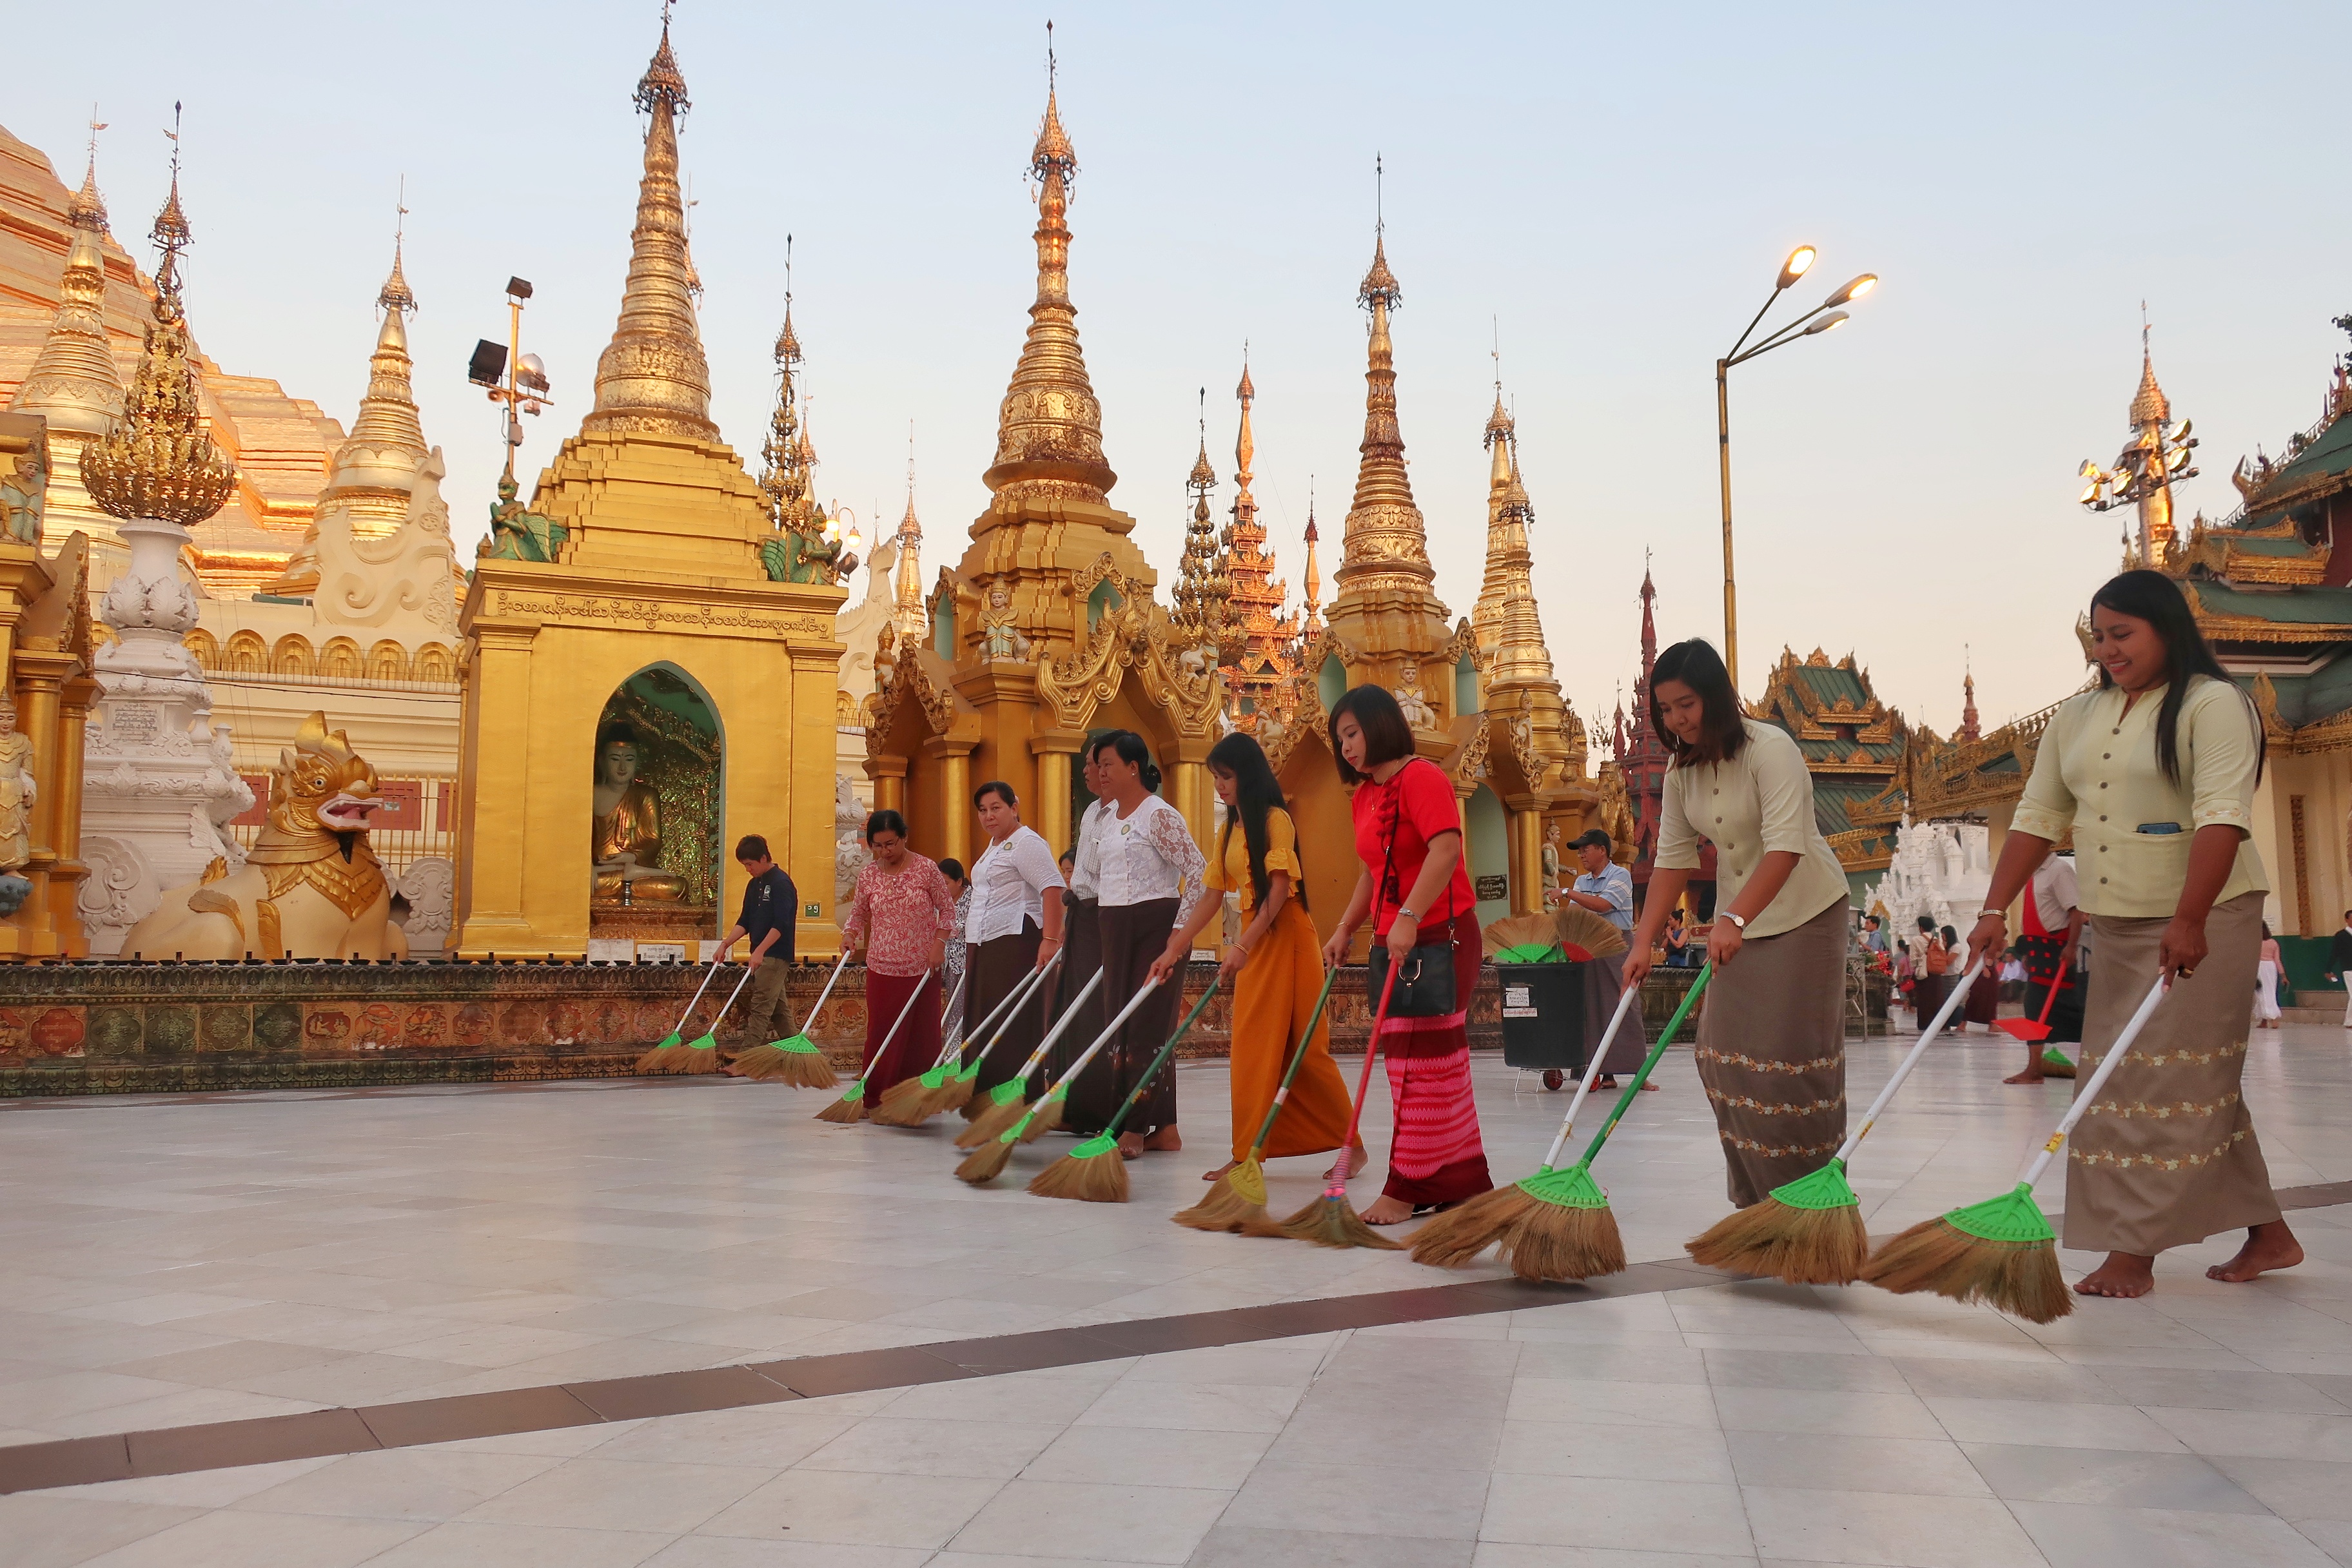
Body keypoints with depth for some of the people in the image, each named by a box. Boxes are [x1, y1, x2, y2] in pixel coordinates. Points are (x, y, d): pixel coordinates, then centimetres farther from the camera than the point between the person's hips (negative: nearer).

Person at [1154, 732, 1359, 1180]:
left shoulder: (1275, 819, -9)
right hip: (1254, 943, 8)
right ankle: (1247, 1154, 6)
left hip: (1286, 937, -8)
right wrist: (1174, 950, 8)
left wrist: (1242, 947, -24)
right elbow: (1212, 898, 14)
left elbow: (1279, 890, -17)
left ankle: (1351, 1144, 6)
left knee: (1305, 1049, -4)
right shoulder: (1229, 832, 14)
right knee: (1254, 1050, 5)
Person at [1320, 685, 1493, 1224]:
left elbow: (1446, 850, -25)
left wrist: (1409, 917, -32)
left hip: (1439, 936, -9)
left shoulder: (1421, 778, -12)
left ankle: (1409, 1188, 0)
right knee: (1437, 1062, 12)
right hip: (1394, 944, 9)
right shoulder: (1363, 796, 15)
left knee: (1425, 1063, -5)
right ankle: (1464, 1178, 20)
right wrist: (1344, 930, 13)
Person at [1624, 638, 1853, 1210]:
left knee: (1790, 1056, -8)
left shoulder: (1771, 750, -22)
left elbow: (1786, 846, -32)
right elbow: (1672, 858, 1)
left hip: (1805, 913, -7)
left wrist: (1734, 918, -43)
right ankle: (1759, 1198, 14)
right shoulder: (1680, 768, 0)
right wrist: (1643, 941, -6)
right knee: (1725, 1052, 4)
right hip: (1741, 921, 7)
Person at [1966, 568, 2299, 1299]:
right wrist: (1994, 912, 2)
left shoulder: (2213, 704, -10)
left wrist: (2189, 922, -29)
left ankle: (2133, 1253, -3)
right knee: (2203, 1083, 12)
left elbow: (2222, 819, -20)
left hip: (2204, 919, -7)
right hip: (2117, 925, 7)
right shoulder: (2076, 718, 11)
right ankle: (2269, 1233, 22)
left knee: (2166, 1079, -6)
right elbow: (2037, 819, 10)